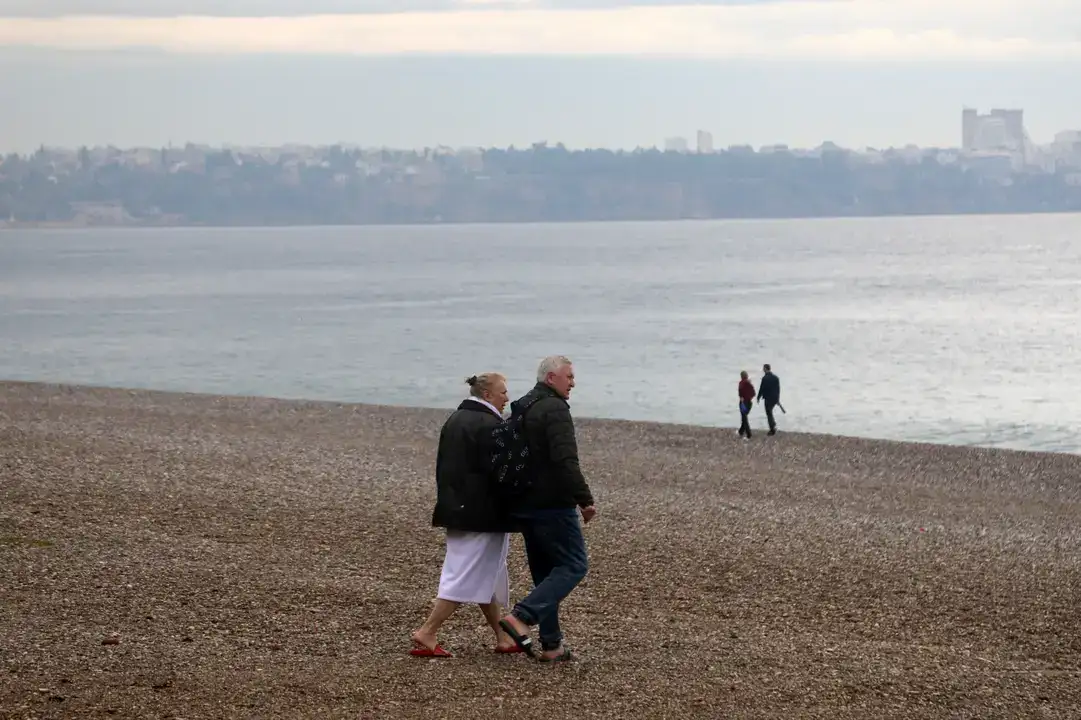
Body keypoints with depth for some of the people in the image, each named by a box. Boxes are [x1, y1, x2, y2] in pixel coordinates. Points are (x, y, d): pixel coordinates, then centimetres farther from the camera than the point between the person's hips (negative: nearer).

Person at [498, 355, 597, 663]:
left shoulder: (521, 408, 16)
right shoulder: (555, 409, -15)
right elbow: (566, 461, -24)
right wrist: (585, 499, -21)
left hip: (523, 505, 10)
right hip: (552, 506, -10)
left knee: (545, 572, 14)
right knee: (574, 565, -3)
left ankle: (551, 646, 13)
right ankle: (521, 617, -15)